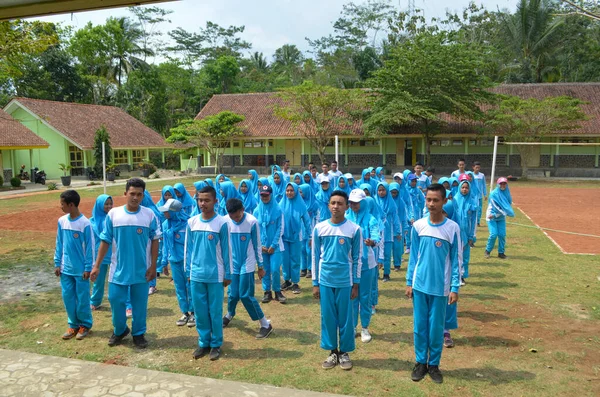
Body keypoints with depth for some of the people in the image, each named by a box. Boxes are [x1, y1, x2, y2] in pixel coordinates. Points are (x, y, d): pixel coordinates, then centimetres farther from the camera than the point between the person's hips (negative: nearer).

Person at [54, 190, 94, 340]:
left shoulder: (85, 223, -15)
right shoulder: (61, 221, 1)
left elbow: (89, 247, -11)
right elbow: (59, 244, 9)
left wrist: (88, 268, -10)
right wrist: (57, 263, 7)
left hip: (80, 269, -5)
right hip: (66, 268, 5)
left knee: (82, 298, 5)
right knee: (67, 297, 11)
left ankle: (85, 324, 21)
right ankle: (73, 324, 25)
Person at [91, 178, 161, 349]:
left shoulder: (150, 215, -7)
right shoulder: (113, 214, -4)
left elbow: (154, 241, -2)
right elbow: (105, 241, 0)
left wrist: (153, 266, -5)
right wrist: (97, 265, -1)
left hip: (141, 270, -1)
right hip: (118, 269, 1)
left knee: (140, 303, 10)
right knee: (115, 300, 9)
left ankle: (139, 333, 29)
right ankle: (119, 330, 35)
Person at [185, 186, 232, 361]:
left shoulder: (222, 223, -8)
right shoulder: (191, 222, 2)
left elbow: (226, 250, -4)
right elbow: (188, 248, 9)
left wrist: (228, 274, -3)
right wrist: (188, 271, 9)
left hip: (215, 275, -3)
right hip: (196, 275, 3)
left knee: (215, 311, 6)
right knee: (200, 311, 11)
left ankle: (216, 344, 21)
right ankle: (203, 342, 26)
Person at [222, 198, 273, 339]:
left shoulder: (252, 222, -15)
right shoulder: (225, 221, -8)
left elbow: (257, 245, -6)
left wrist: (260, 266, -1)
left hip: (247, 265, -3)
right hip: (232, 264, 3)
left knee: (246, 295, -5)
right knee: (232, 294, 7)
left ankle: (266, 325, 7)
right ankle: (229, 315, 40)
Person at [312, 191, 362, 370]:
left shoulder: (354, 229, -5)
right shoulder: (319, 228, -2)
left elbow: (357, 258, 0)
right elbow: (315, 257, 3)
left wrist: (355, 284, 0)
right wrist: (315, 283, 3)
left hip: (345, 282, -1)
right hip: (325, 281, 2)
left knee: (345, 318, 8)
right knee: (327, 317, 9)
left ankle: (344, 352, 24)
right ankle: (332, 351, 25)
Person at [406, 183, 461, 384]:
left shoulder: (452, 228, -8)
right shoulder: (418, 226, -2)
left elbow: (456, 260, -3)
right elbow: (413, 257, 5)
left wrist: (454, 288, -5)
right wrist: (409, 282, 4)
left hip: (440, 287, -2)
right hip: (420, 285, 2)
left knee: (436, 327, 9)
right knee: (420, 325, 10)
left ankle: (434, 364, 26)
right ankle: (421, 362, 26)